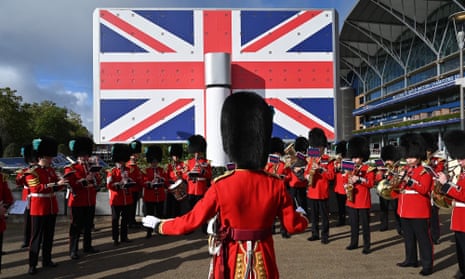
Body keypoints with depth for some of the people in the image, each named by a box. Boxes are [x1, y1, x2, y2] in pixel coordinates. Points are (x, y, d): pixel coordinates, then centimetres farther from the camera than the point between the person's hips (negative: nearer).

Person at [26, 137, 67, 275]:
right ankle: (32, 264, 7)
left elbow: (56, 187, 14)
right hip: (39, 209, -7)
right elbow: (37, 188, -23)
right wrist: (56, 184, -28)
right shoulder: (32, 172, -12)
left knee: (49, 236, 13)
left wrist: (62, 182, -8)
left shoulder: (51, 170, 10)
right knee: (37, 237, -1)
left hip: (52, 208, 7)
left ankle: (47, 260, 24)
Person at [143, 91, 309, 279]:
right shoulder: (276, 185, -9)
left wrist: (158, 224, 6)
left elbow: (190, 222, -11)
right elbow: (294, 225, -1)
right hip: (263, 262, 2)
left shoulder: (221, 186, -17)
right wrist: (301, 215, 22)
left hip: (231, 263, -2)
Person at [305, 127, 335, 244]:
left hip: (323, 192, -5)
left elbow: (331, 176, -10)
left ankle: (325, 235, 10)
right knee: (313, 214, 12)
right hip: (312, 191, 5)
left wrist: (320, 169, -21)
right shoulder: (311, 159, 11)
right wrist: (308, 176, -9)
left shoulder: (328, 160, -4)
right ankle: (315, 234, 23)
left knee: (324, 215, 2)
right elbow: (306, 172, 14)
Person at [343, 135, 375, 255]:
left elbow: (371, 183, -13)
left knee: (365, 224, 0)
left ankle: (367, 245, 8)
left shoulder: (369, 169, -5)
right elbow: (345, 181, 13)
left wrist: (359, 179, -24)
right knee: (353, 223, 13)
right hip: (352, 200, 5)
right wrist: (347, 185, -9)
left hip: (363, 200, -5)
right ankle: (354, 243, 23)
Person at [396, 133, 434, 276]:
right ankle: (411, 259, 28)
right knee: (408, 236, 16)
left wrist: (409, 181, -29)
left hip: (419, 210, -7)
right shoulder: (405, 170, 13)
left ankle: (427, 264, 4)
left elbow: (424, 189, -19)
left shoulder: (425, 171, -7)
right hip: (405, 210, 7)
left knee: (423, 237, -2)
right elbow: (398, 187, 13)